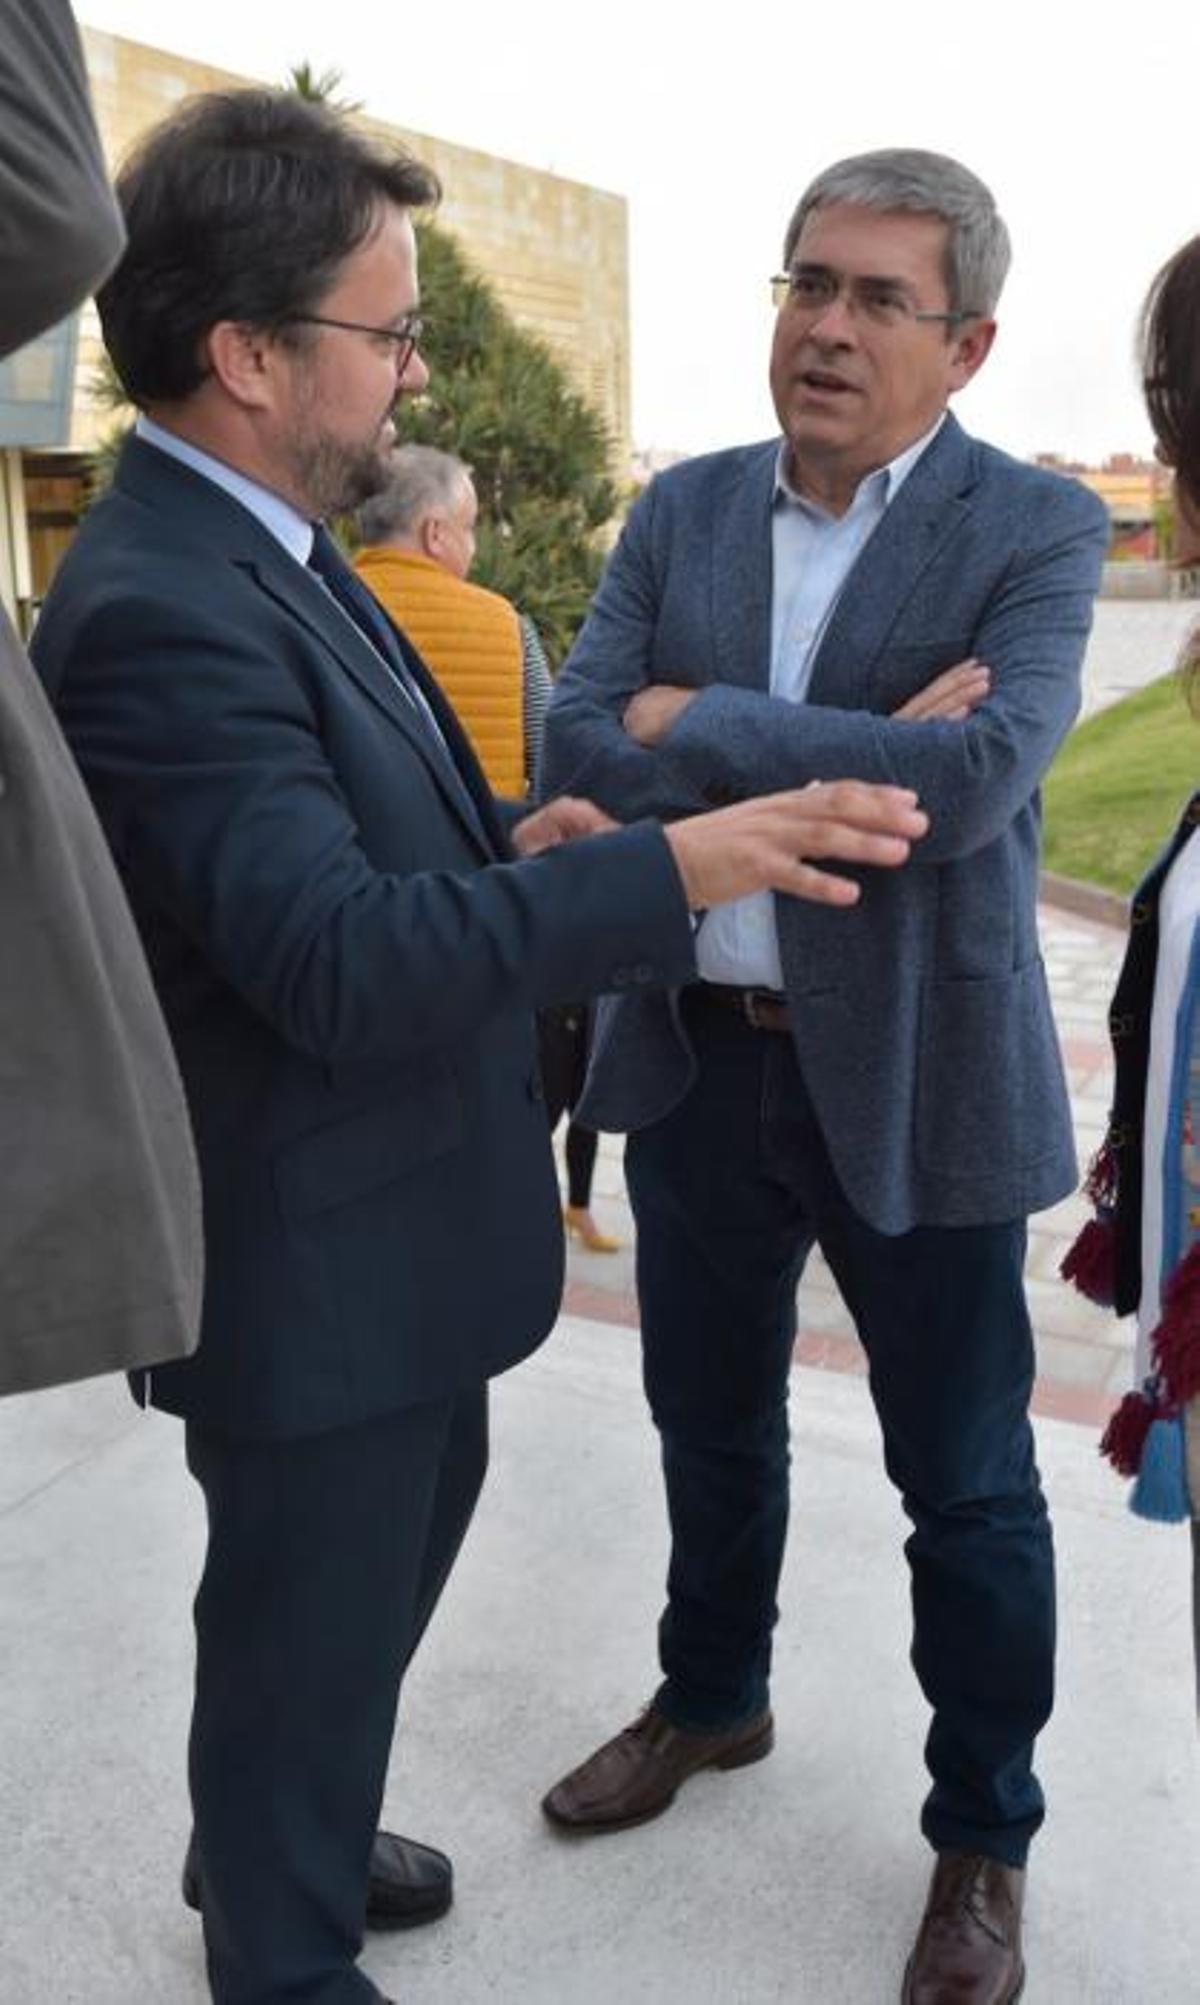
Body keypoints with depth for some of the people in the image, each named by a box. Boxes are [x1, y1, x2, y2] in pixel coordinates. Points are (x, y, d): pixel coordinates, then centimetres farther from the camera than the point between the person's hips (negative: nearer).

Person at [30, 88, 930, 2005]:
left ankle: (279, 1838, 54)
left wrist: (503, 840, -2)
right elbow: (337, 957, -34)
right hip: (313, 1265, -11)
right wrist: (669, 868, -34)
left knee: (414, 1516, 29)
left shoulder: (262, 547, 6)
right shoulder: (158, 610, -26)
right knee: (309, 1620, 12)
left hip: (394, 1220, 11)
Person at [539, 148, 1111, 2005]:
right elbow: (574, 746, -8)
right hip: (696, 1060, 4)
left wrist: (698, 726, -18)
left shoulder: (1037, 529, -8)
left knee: (965, 1485, 11)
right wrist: (843, 761, -19)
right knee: (711, 1426, 22)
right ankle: (712, 1699, 48)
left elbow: (977, 774, -25)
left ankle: (983, 1835, 35)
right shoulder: (680, 511, 4)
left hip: (916, 1080, -4)